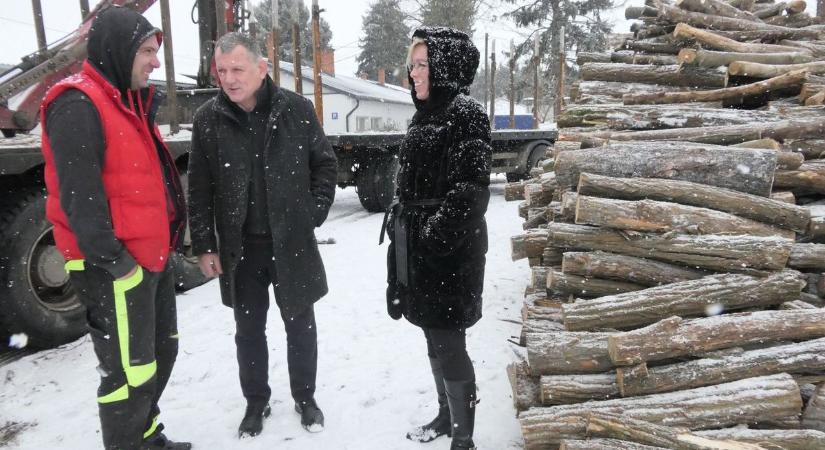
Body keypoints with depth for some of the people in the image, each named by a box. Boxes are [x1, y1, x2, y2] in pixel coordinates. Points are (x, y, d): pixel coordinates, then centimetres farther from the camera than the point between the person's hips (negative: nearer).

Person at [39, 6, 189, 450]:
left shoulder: (130, 102, 16)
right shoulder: (77, 105, -15)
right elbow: (79, 194, -21)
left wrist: (161, 245, 16)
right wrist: (113, 259, -19)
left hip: (151, 258, 10)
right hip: (114, 269, -10)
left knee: (161, 352, 21)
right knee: (131, 372, 0)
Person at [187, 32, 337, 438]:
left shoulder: (297, 109, -6)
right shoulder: (208, 119, -4)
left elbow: (325, 164, 4)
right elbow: (199, 189, 0)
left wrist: (315, 211, -4)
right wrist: (204, 246, -2)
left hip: (292, 241, 0)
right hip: (240, 246, 1)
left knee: (300, 325, 13)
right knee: (249, 330, 13)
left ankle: (305, 398, 33)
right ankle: (256, 403, 34)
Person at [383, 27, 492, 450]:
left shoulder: (465, 113, -12)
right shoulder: (426, 114, 14)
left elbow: (470, 188, -19)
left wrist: (437, 236, -21)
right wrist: (400, 226, 17)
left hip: (449, 250, -9)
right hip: (418, 246, 9)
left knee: (448, 342, -1)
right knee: (434, 338, 19)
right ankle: (446, 415, 37)